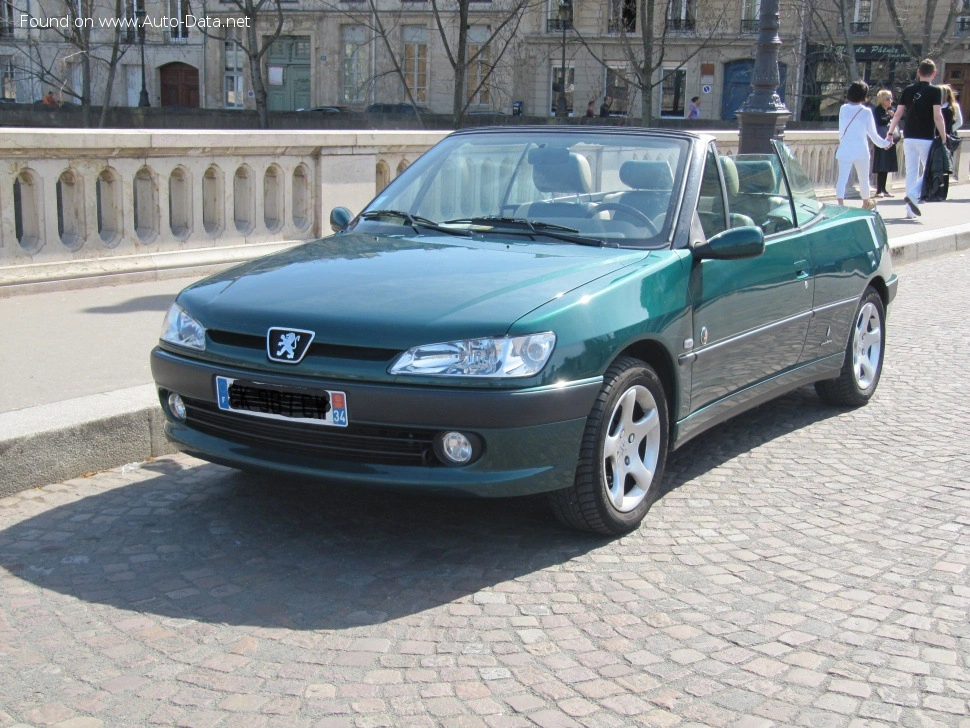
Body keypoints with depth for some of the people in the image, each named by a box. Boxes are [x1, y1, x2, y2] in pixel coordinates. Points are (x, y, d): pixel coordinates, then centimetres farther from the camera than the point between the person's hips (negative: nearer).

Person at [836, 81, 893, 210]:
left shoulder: (843, 109, 0)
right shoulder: (866, 112, -7)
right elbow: (872, 133, 1)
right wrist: (885, 143, 16)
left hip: (844, 149, 1)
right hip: (861, 150, -1)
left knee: (842, 178, -6)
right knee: (864, 178, 16)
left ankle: (840, 204, -23)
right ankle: (866, 203, 35)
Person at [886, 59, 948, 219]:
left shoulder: (908, 90, 8)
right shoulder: (935, 91, -6)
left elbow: (898, 114, 7)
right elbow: (937, 117, -13)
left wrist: (890, 133, 13)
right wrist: (943, 138, -8)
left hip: (909, 138, 4)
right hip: (926, 138, -4)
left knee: (911, 172, 9)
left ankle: (910, 210, 7)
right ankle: (913, 194, -17)